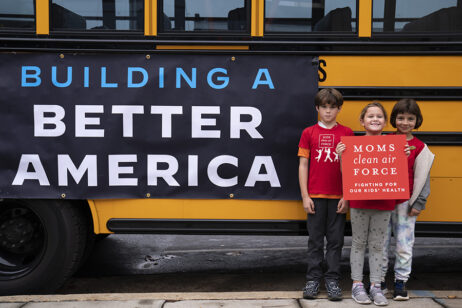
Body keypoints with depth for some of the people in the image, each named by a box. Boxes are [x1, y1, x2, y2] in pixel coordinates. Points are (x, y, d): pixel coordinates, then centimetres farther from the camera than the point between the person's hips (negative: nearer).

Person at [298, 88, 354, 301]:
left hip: (337, 197, 0)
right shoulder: (309, 133, 4)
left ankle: (332, 281, 17)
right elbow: (303, 166, 3)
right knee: (315, 239, 7)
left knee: (336, 240, 7)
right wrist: (305, 196, -3)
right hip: (315, 196, 0)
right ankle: (313, 280, 17)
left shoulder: (347, 133, 4)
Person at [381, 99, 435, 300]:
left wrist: (418, 203, -2)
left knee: (404, 244, 4)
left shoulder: (420, 147, -1)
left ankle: (401, 282, 18)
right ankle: (379, 280, 20)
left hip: (405, 202, -1)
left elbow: (422, 178, 1)